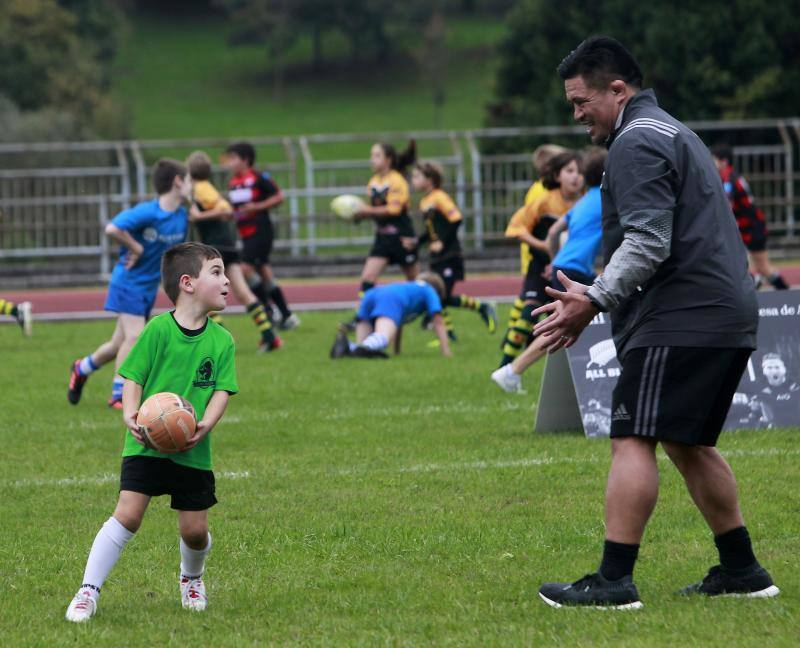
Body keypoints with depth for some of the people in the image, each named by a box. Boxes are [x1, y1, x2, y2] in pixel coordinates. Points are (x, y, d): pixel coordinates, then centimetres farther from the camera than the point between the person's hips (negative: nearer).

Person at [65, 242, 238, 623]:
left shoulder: (221, 341, 3)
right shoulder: (158, 330, -7)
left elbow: (222, 390, -1)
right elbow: (133, 378, -5)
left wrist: (205, 424, -19)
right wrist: (130, 413, -23)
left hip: (193, 451, 3)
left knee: (195, 529, 4)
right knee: (127, 515, -16)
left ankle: (192, 578, 37)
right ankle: (89, 591, -8)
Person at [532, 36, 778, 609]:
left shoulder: (637, 142, -9)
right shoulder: (674, 133, 25)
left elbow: (648, 243, -19)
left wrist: (596, 300, -21)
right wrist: (594, 299, 22)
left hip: (679, 321, -11)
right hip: (730, 318, 11)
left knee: (633, 439, -12)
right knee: (690, 445, 18)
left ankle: (614, 581, -17)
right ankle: (741, 571, 19)